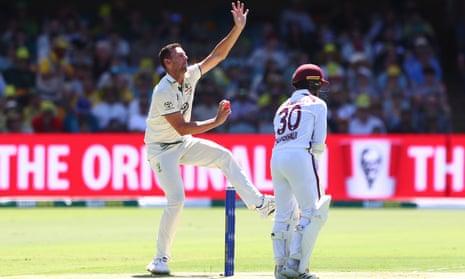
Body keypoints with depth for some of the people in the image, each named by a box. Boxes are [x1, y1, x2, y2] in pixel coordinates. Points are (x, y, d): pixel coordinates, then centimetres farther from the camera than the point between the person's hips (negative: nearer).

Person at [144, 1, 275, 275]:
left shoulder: (190, 76, -3)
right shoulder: (163, 92, -25)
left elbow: (218, 55, -4)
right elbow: (182, 128, -26)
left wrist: (238, 28, -15)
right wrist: (216, 121, -25)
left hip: (182, 145, 8)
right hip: (161, 149, -8)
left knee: (224, 156, -2)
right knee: (176, 199, -16)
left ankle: (258, 203, -1)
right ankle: (161, 258, -9)